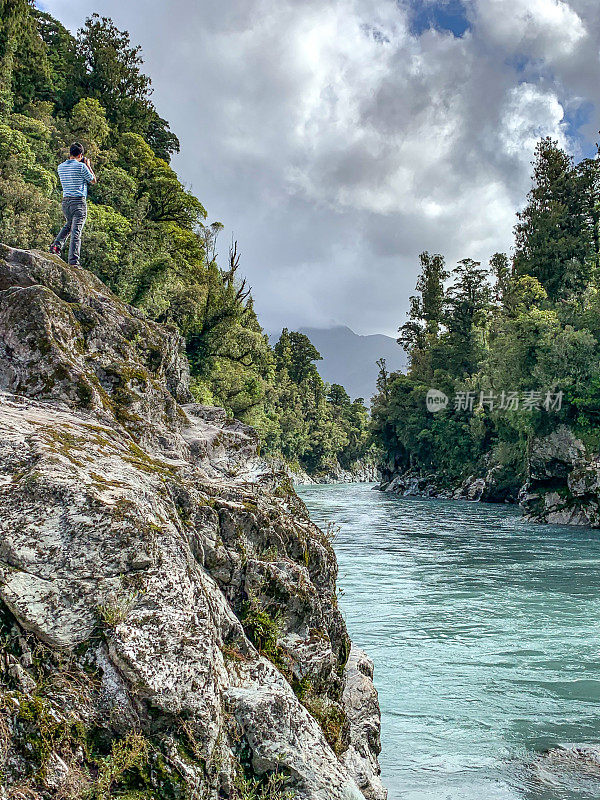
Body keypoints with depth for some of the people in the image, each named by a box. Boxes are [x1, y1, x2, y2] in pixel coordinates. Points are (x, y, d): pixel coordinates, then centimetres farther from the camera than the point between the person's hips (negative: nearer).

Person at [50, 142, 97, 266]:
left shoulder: (60, 167, 10)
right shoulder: (81, 166, -8)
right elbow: (93, 180, 3)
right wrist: (88, 166, 14)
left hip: (65, 201, 6)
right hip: (78, 201, -6)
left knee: (68, 224, 30)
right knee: (76, 231, -8)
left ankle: (56, 246, 10)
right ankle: (73, 261, -11)